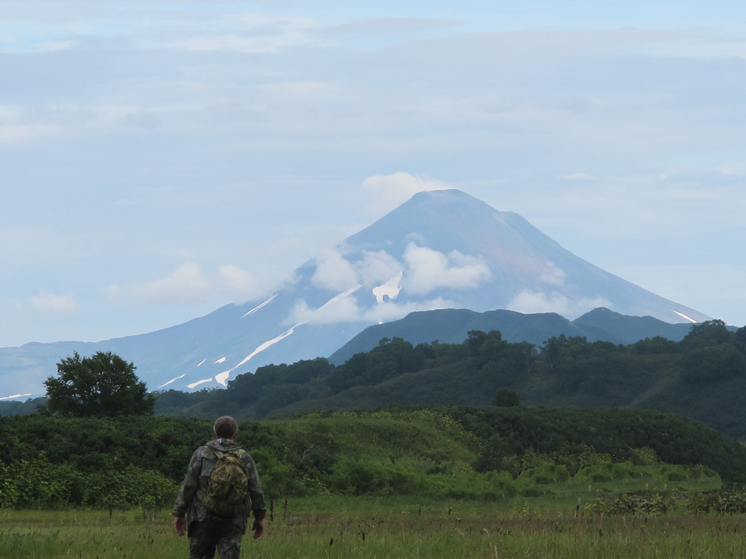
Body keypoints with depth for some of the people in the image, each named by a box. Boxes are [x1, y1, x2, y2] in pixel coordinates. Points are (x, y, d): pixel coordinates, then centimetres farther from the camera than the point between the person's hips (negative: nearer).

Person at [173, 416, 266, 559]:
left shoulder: (201, 454, 0)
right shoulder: (245, 458, 4)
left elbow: (188, 486, -3)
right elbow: (256, 490, 7)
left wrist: (179, 514, 3)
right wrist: (259, 517, 17)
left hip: (203, 519, -1)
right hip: (234, 521, 1)